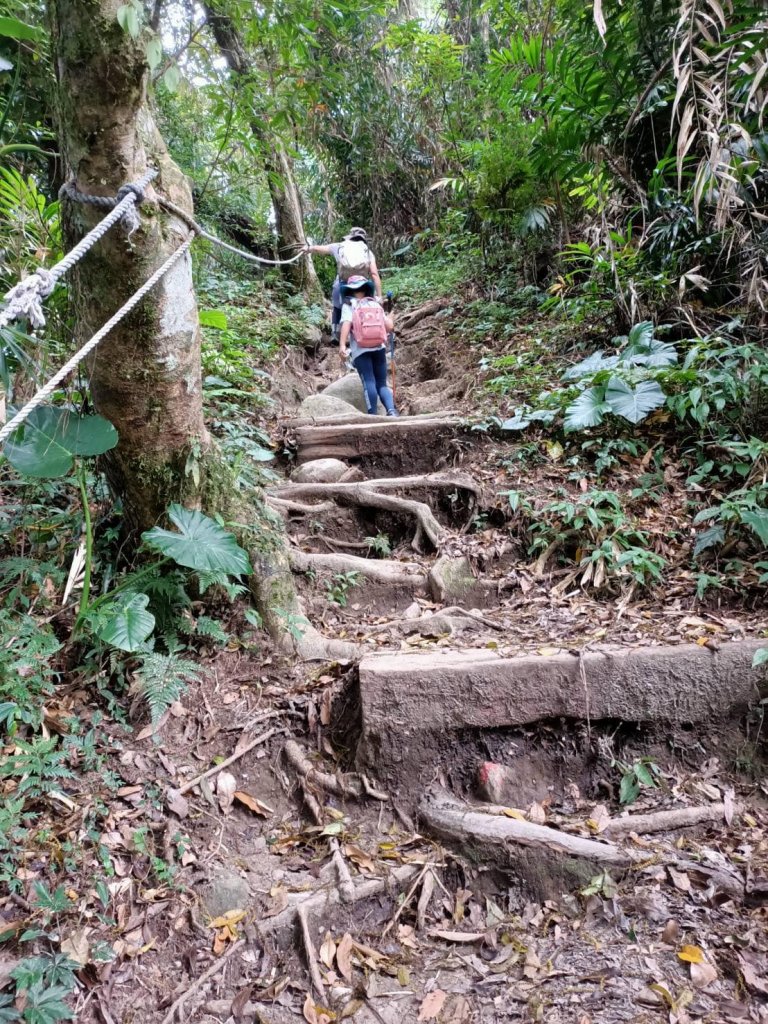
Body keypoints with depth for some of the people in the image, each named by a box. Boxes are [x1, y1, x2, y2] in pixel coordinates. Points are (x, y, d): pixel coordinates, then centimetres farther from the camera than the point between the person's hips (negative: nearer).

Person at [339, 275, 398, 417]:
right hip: (379, 349, 3)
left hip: (361, 351, -3)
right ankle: (391, 410, -15)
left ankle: (373, 415, -20)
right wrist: (389, 317, 31)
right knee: (381, 384, 6)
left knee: (369, 382, -8)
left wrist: (342, 345, -20)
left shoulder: (349, 305, 6)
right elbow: (390, 327, 8)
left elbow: (346, 324, -12)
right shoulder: (376, 305, 15)